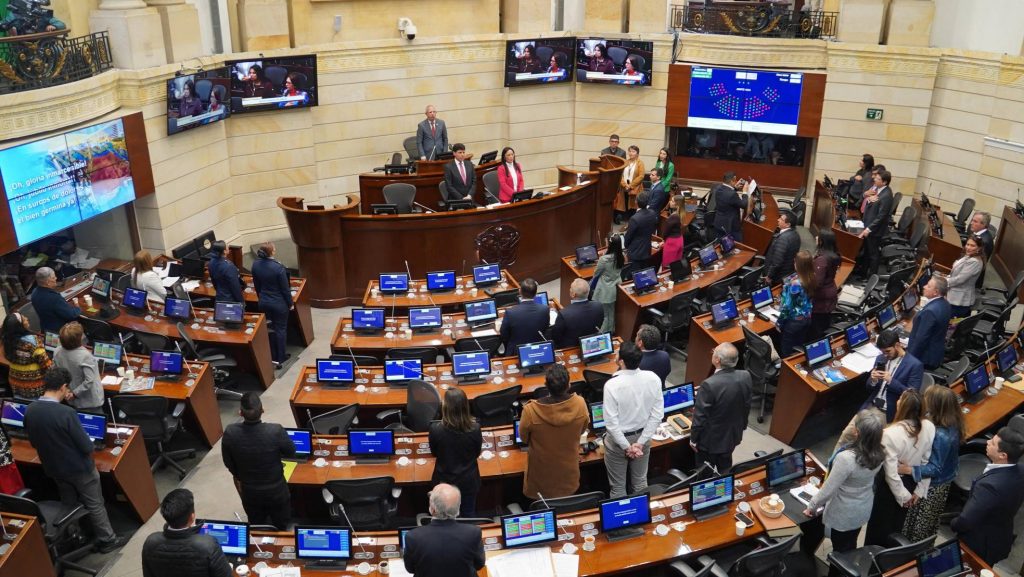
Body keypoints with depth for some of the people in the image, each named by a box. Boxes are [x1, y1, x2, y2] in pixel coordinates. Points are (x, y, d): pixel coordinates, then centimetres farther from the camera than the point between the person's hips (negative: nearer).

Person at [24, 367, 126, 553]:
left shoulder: (29, 410, -11)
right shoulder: (66, 412, -30)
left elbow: (33, 442, 6)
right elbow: (87, 447, -24)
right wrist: (88, 449, -1)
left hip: (53, 468, 6)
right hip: (78, 468, -6)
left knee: (70, 504, 24)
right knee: (95, 505, 11)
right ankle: (107, 540, 23)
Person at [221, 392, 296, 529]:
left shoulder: (230, 432, -25)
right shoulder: (275, 431, -32)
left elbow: (228, 463, -6)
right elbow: (291, 452, -12)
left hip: (249, 492, 2)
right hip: (276, 491, -2)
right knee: (281, 528, 25)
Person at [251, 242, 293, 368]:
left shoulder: (256, 265, -7)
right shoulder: (278, 267, -25)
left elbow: (256, 285, 6)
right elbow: (285, 288, -16)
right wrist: (290, 303, -2)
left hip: (264, 302, 5)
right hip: (279, 303, -5)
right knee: (281, 329, 9)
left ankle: (272, 357, 25)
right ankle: (281, 358, 17)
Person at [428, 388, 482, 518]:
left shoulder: (435, 429, -26)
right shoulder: (475, 428, -23)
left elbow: (434, 453, -5)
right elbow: (477, 453, -4)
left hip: (445, 481, 0)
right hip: (469, 481, 1)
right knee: (468, 516, 23)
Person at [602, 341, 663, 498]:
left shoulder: (612, 385, -27)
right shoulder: (653, 379, -15)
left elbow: (611, 422, -24)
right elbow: (658, 414, -11)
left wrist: (626, 447, -13)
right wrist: (640, 442, -9)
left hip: (618, 440, -4)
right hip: (642, 436, 4)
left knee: (618, 487, 15)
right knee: (640, 482, 23)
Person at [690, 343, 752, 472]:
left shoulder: (709, 385, -33)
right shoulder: (745, 377, -15)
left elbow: (700, 416, -23)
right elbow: (746, 406, 0)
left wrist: (693, 439, -7)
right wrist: (742, 426, 17)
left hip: (710, 439, -5)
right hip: (733, 435, 5)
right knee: (725, 468, 27)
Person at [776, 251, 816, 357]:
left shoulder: (795, 284, -29)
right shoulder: (812, 279, -7)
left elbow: (787, 306, -21)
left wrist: (779, 323, -9)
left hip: (793, 322, -7)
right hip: (807, 319, 7)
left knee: (787, 352, 11)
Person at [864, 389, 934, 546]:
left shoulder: (891, 433, -34)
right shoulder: (929, 427, -18)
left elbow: (891, 471, -26)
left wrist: (903, 495, -11)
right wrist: (920, 490, 2)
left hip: (891, 484, -5)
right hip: (911, 482, 5)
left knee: (879, 523, 20)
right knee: (897, 522, 28)